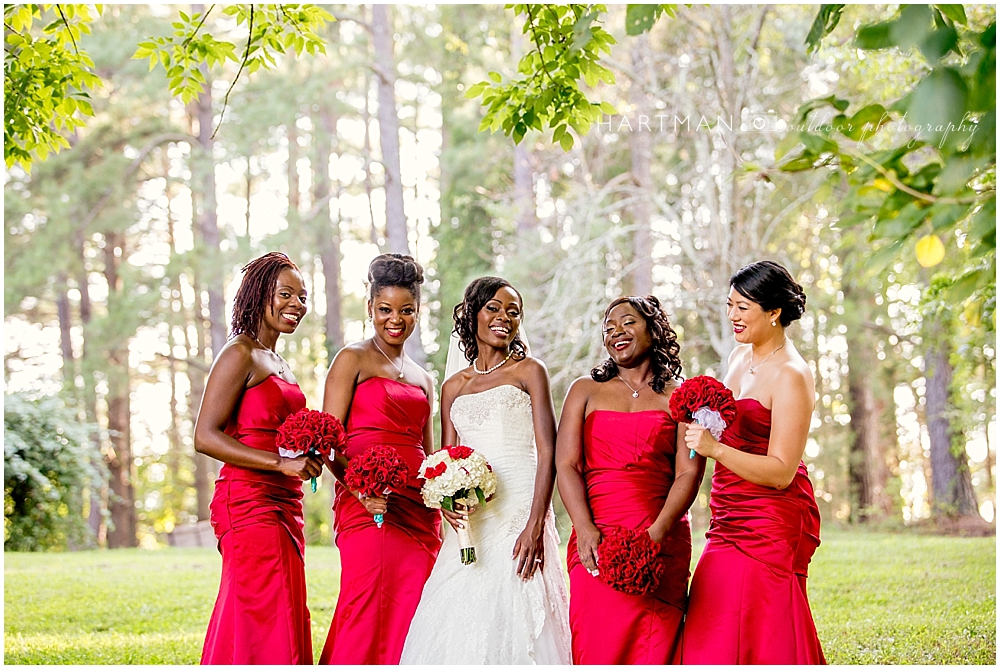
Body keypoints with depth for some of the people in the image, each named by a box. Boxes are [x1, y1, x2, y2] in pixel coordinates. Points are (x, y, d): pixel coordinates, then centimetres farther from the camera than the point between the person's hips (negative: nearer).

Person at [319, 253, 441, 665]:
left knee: (412, 616, 1)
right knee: (369, 611, -12)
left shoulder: (423, 379, 21)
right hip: (369, 504, -6)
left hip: (419, 509, 6)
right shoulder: (352, 360, 3)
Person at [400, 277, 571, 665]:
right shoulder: (453, 387, 18)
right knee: (457, 625, -3)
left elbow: (548, 453, -4)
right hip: (471, 519, 4)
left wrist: (535, 526, -16)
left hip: (519, 506, -4)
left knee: (511, 619, -11)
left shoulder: (529, 371, 6)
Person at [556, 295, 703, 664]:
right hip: (594, 539, 1)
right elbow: (566, 464, 5)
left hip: (662, 541, -1)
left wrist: (657, 533, -15)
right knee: (597, 649, -5)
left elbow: (689, 473, 1)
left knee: (654, 650, -4)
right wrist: (585, 530, -11)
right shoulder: (585, 390, 15)